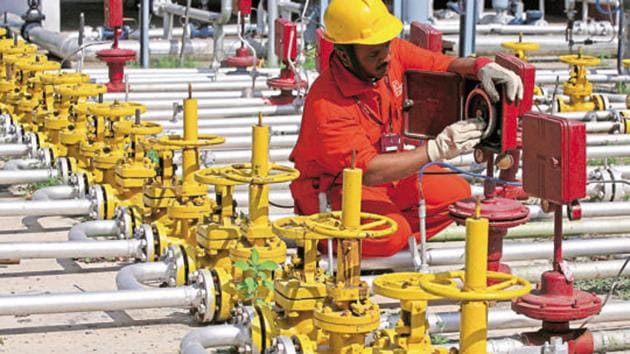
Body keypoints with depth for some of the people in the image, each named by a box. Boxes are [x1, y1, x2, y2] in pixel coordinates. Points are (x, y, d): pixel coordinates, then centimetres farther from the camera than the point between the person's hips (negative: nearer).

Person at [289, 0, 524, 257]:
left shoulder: (392, 52, -11)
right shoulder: (326, 103, -31)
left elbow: (441, 65, -2)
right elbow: (366, 171, -34)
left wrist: (482, 67, -26)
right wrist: (437, 150, -38)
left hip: (384, 176, 8)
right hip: (332, 189, -8)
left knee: (457, 193, -1)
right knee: (392, 233, -31)